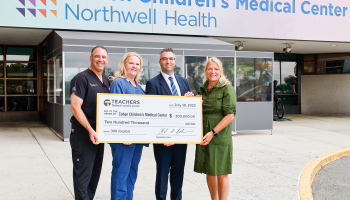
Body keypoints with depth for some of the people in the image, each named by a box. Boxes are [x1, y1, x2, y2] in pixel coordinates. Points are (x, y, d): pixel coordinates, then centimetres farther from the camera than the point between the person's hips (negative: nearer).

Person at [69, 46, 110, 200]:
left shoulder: (106, 81, 12)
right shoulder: (82, 78, -10)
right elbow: (75, 108, -16)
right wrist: (90, 130, -23)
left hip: (98, 134, 8)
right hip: (83, 133, -7)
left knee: (95, 174, 16)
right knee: (83, 175, -2)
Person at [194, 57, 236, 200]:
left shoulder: (227, 88, -6)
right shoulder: (202, 89, 12)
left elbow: (230, 115, -13)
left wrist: (213, 132, -18)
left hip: (220, 137, -6)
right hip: (203, 137, 6)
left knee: (221, 173, 0)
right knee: (209, 172, 12)